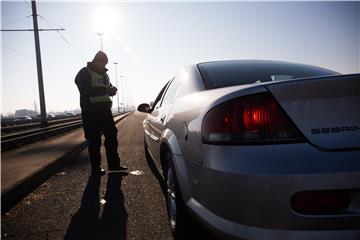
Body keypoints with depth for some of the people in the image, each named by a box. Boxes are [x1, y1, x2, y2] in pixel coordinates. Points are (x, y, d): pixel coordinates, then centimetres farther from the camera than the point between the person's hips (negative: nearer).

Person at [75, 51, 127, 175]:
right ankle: (96, 168, 6)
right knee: (94, 140, -3)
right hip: (91, 111, -7)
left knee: (112, 136, 5)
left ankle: (114, 164, 14)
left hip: (105, 110, 7)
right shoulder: (85, 73, -3)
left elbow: (109, 88, 23)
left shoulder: (104, 74, 21)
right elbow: (85, 91, -18)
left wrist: (112, 90, -2)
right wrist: (105, 89, -22)